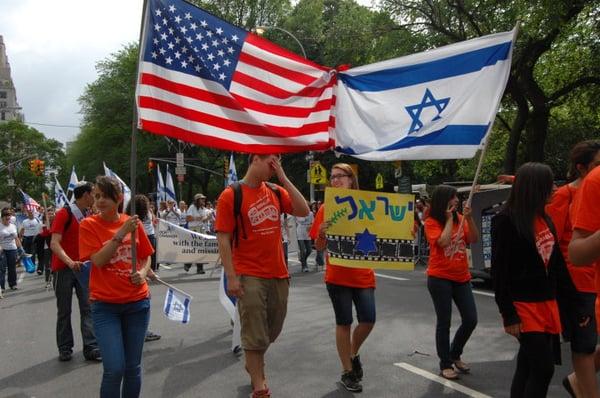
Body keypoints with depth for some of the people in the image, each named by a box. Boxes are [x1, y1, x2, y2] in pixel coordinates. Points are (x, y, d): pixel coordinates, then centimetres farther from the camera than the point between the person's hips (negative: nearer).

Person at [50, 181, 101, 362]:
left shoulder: (89, 216, 6)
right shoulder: (64, 214, -13)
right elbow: (54, 244, -22)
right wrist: (70, 262, -35)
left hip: (83, 266, 5)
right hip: (64, 268, -5)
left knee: (87, 308, -1)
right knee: (64, 311, 6)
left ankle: (91, 348, 0)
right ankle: (65, 349, 18)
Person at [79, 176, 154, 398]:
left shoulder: (133, 223, 3)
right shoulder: (89, 225, -4)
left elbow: (146, 256, 14)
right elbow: (98, 260, -15)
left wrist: (143, 272, -6)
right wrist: (121, 233, -20)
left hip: (137, 302, 3)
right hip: (105, 305, -3)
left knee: (133, 367, 9)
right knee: (114, 369, -9)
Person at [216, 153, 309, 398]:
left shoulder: (276, 192, 7)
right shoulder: (231, 195, -8)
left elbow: (303, 211, -5)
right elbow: (223, 240, -10)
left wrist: (283, 178, -6)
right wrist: (231, 277, -16)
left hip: (279, 274, 6)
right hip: (250, 276, -6)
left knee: (272, 330, 19)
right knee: (255, 334, 2)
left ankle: (253, 365, 44)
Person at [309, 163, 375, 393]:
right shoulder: (326, 208, -2)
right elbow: (319, 248, -1)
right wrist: (321, 233, -21)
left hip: (363, 274, 2)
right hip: (338, 275, -2)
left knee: (368, 319, 0)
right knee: (344, 322, 5)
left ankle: (353, 354, 31)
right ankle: (347, 371, 22)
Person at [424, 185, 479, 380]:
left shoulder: (460, 219, 7)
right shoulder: (431, 223, -9)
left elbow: (474, 239, -2)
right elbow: (443, 241, -25)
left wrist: (468, 218, -12)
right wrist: (449, 218, -15)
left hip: (462, 277, 6)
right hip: (440, 278, -5)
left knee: (471, 320, 6)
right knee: (444, 322, 1)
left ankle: (455, 355, 29)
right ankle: (445, 364, 16)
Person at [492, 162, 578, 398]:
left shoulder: (545, 219, 11)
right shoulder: (506, 220, -11)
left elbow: (557, 263, 14)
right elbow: (499, 270, -12)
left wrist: (572, 299, 11)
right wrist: (508, 314, -14)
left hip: (548, 303, 7)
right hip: (524, 305, -7)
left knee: (527, 367, 12)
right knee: (543, 368, -8)